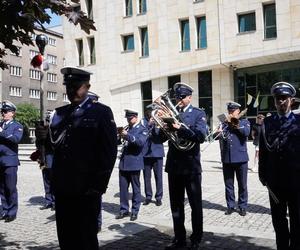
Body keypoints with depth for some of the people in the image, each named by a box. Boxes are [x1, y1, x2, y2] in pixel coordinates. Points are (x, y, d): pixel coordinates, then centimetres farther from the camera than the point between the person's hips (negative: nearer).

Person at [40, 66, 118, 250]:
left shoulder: (101, 112, -3)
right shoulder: (60, 113, 13)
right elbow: (54, 144, 12)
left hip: (86, 189, -5)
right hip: (62, 187, 5)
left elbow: (109, 151, -9)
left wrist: (99, 185, -12)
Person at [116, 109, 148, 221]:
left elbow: (141, 142, -20)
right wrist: (119, 135, -6)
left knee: (136, 188, 4)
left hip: (134, 163, -5)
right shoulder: (127, 128, 15)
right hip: (123, 162, 5)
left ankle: (135, 211, 12)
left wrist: (127, 135, -27)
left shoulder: (142, 129, -2)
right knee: (123, 187, 6)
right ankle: (124, 210, 15)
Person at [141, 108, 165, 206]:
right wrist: (149, 124, -23)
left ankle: (158, 197, 12)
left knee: (158, 175, 2)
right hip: (146, 152, 0)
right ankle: (148, 196, 20)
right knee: (146, 176, 7)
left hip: (157, 152, 0)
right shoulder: (143, 121, 4)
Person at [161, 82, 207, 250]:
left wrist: (180, 128, -26)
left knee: (196, 205, 5)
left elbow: (201, 136, -17)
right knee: (176, 205, 12)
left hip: (191, 166, -4)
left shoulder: (198, 114, 0)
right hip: (174, 165, 4)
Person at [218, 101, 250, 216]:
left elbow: (246, 133, -15)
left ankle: (242, 206, 17)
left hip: (241, 158, -2)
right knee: (228, 184, 8)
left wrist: (237, 123, -13)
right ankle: (230, 206, 19)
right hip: (226, 159, 2)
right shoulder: (224, 123, 11)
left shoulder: (244, 122, 5)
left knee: (242, 184, 5)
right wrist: (227, 123, -10)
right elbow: (221, 137, -1)